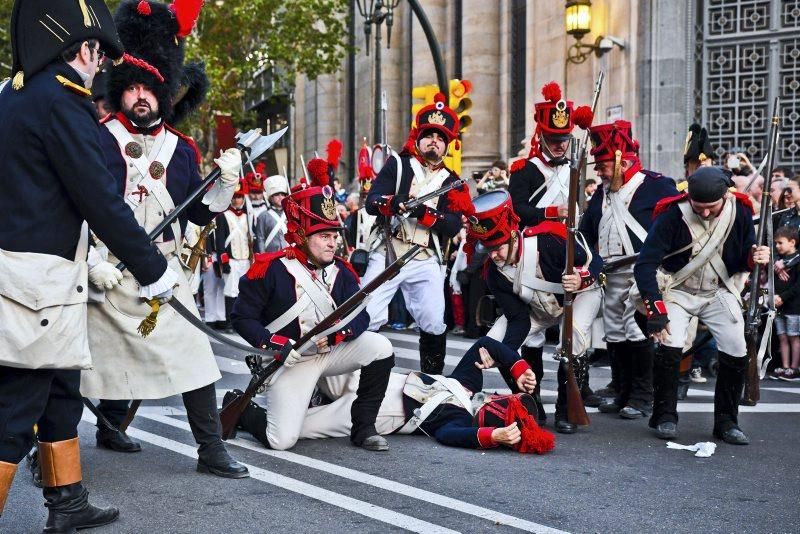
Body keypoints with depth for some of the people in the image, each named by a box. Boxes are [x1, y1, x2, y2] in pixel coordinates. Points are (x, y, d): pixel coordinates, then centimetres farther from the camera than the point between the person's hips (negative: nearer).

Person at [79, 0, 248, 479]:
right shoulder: (97, 140, -4)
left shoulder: (182, 149, 9)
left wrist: (227, 182, -7)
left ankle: (212, 451, 9)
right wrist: (93, 261, -16)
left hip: (165, 271, 4)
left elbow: (200, 213, 9)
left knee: (195, 354, 0)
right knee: (103, 355, 5)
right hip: (109, 272, -3)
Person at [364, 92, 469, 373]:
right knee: (364, 318, -8)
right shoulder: (397, 165, 8)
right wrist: (393, 203, -28)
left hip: (426, 262, 2)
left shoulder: (451, 181, 13)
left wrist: (425, 213, -19)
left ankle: (433, 378, 16)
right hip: (386, 254, -2)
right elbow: (371, 202, -5)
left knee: (434, 324, -2)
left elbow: (454, 225, -1)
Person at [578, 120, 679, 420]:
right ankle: (622, 395, 21)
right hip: (611, 276, 8)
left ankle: (642, 398, 1)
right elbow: (586, 233, 21)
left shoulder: (656, 186, -7)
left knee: (637, 332, -9)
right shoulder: (602, 194, 16)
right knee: (614, 335, 10)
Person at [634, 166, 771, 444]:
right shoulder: (673, 215, -24)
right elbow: (645, 265, -24)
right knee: (669, 348, -21)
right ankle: (665, 417, -2)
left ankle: (726, 422, 11)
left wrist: (755, 257, -25)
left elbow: (743, 260, 0)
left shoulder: (740, 212, -12)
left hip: (720, 292, 3)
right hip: (677, 291, -3)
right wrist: (655, 312, -30)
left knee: (737, 353, -7)